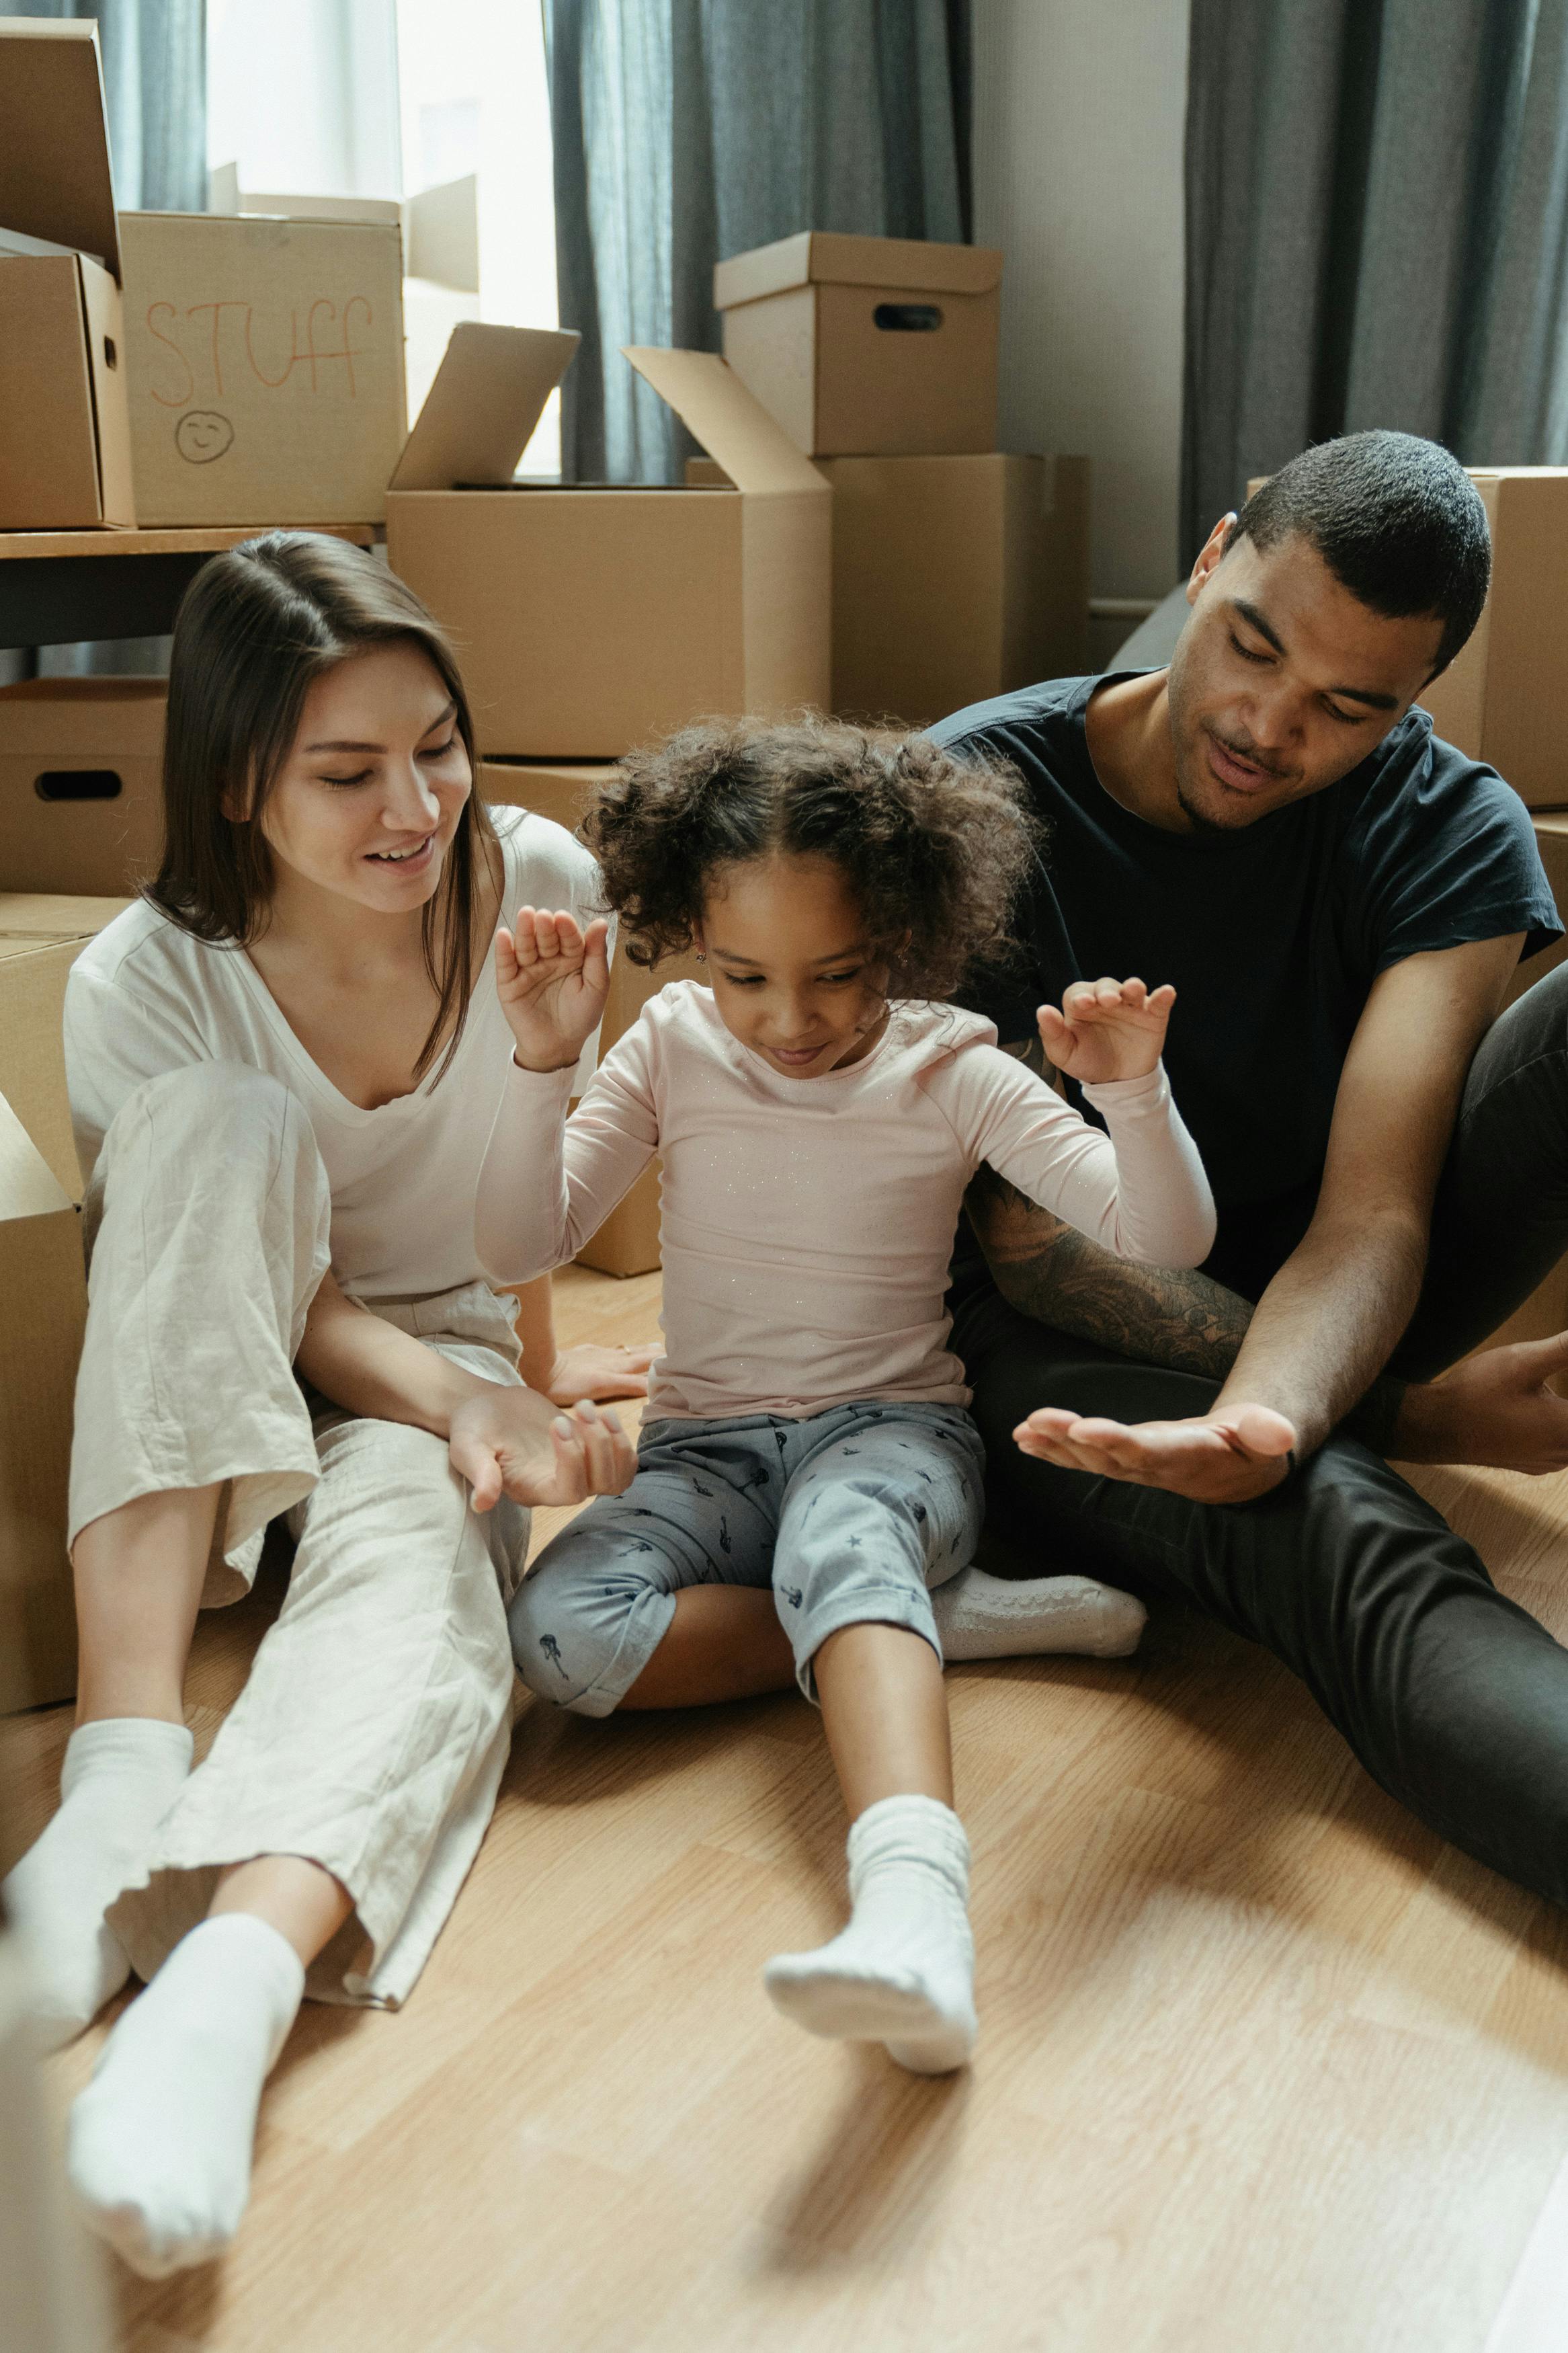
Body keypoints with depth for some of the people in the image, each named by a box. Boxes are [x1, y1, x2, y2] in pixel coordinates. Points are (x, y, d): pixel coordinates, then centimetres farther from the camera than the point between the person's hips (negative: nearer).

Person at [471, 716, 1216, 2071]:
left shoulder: (952, 1071, -5)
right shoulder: (673, 1049, 0)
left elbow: (1168, 1240, -9)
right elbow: (520, 1250, -4)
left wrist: (1135, 1088, -29)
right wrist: (544, 1060, -18)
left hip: (895, 1435, -2)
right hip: (708, 1450, 3)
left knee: (839, 1533, -40)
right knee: (558, 1633, -27)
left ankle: (916, 1906, -59)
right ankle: (927, 1630, -18)